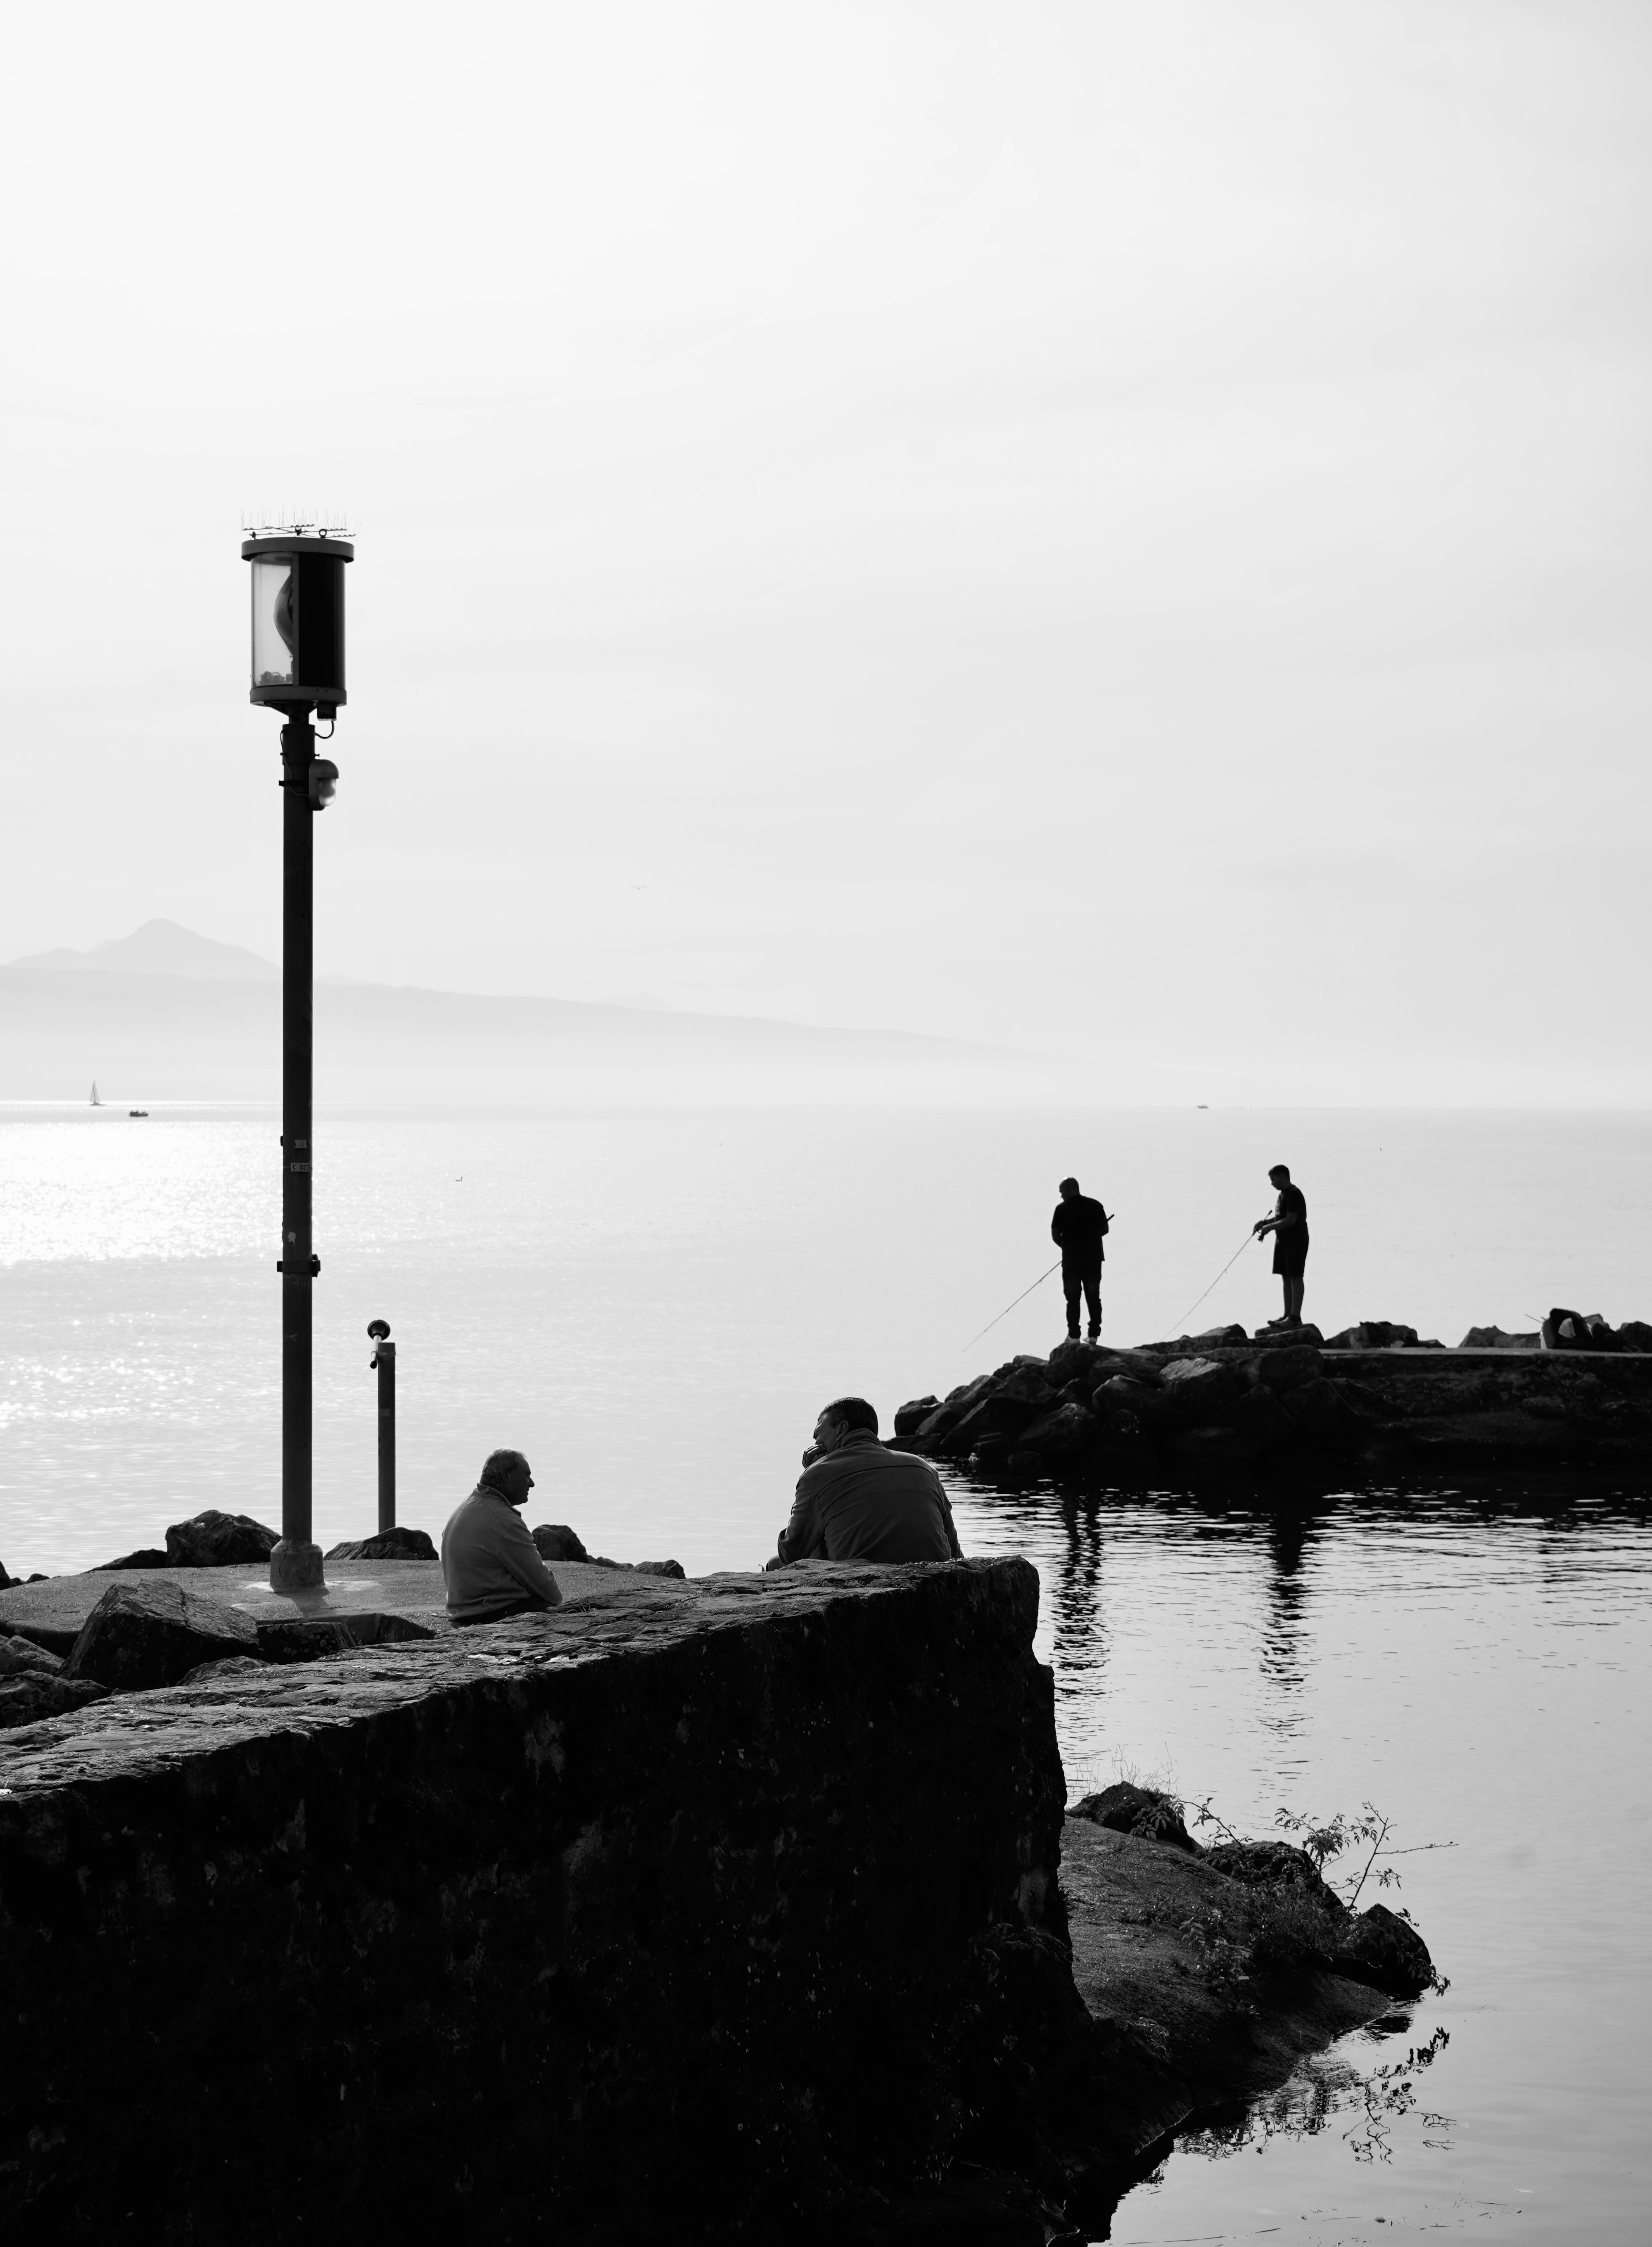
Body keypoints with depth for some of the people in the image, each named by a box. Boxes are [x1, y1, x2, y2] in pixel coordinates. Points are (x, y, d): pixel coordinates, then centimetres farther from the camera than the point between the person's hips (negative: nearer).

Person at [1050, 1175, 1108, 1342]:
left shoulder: (1062, 1209, -7)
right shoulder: (1096, 1206, 2)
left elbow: (1055, 1236, -5)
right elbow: (1105, 1229, 9)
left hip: (1071, 1260, -3)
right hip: (1094, 1258, 3)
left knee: (1073, 1298, 6)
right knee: (1094, 1296, 13)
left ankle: (1074, 1335, 6)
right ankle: (1094, 1333, 15)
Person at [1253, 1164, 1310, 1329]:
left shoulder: (1294, 1194, -16)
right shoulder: (1283, 1194, 16)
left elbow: (1291, 1220, -22)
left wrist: (1270, 1227, -15)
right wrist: (1264, 1222, 9)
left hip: (1296, 1241, -10)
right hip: (1283, 1241, 10)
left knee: (1295, 1277, -8)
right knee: (1286, 1277, 11)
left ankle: (1296, 1317, -7)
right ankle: (1288, 1315, 14)